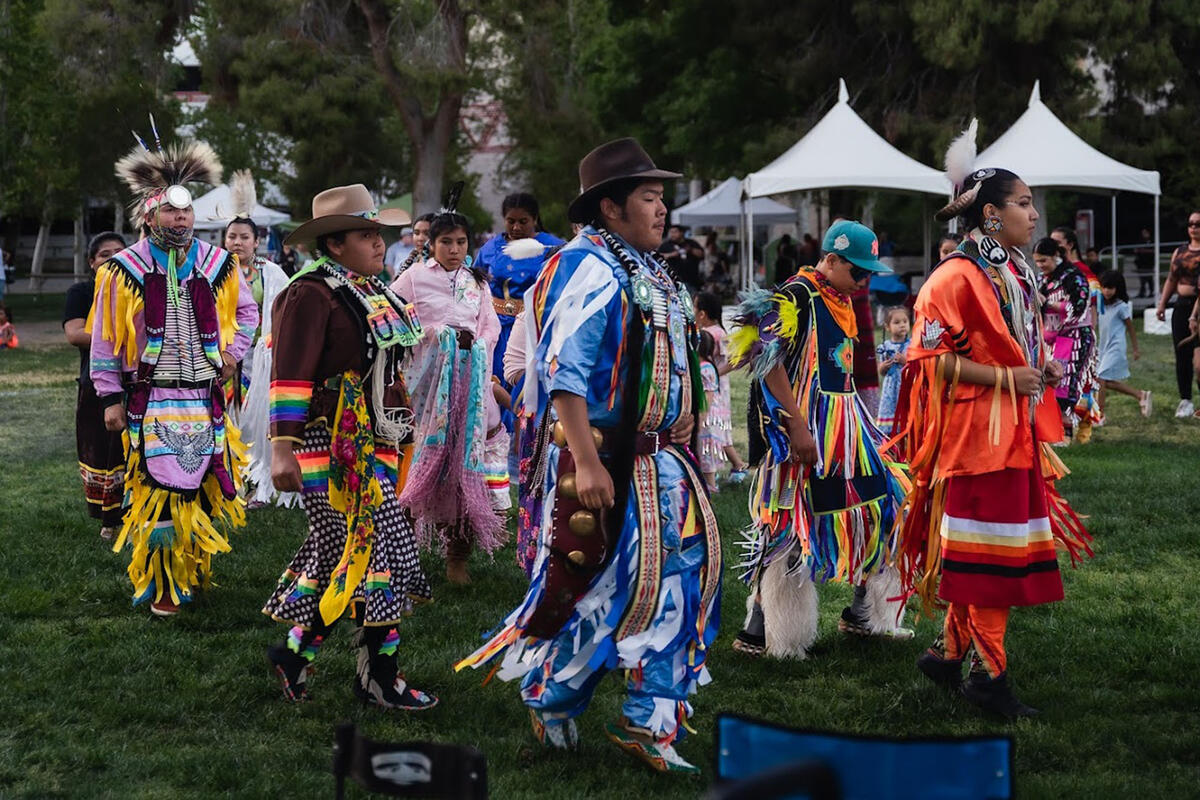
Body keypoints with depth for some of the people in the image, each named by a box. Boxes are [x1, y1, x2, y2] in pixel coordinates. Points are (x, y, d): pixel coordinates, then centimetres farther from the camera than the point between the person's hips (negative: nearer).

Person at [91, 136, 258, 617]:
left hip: (205, 397, 3)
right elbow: (104, 339, 0)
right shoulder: (124, 271, -4)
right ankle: (161, 585, 2)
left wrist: (234, 350, 7)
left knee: (204, 484, 7)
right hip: (151, 400, -3)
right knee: (158, 487, -7)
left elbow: (247, 311, 22)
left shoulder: (219, 266, 4)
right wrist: (111, 398, -3)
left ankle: (195, 568, 25)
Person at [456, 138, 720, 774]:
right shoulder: (586, 268, -15)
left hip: (660, 459, 9)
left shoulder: (651, 275, 15)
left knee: (682, 574, 7)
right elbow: (564, 373, -22)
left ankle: (649, 720, 15)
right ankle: (550, 697, 21)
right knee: (597, 585, -1)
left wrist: (681, 444, 22)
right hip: (601, 456, -9)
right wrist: (585, 461, -27)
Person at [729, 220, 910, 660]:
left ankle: (863, 613, 23)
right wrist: (798, 426, -24)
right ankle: (757, 633, 0)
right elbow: (768, 359, -22)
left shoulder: (842, 302, 15)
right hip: (804, 429, -9)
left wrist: (857, 423, 21)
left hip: (845, 425, 9)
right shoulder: (796, 297, -13)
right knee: (790, 527, -7)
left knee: (883, 509, 10)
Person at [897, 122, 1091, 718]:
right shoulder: (958, 277, -14)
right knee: (988, 550, -6)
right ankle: (987, 674, 1)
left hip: (1016, 430, 9)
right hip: (978, 429, -9)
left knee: (982, 550, 11)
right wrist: (1004, 377, -19)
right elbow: (931, 355, -18)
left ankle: (949, 652, 23)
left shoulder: (1017, 273, 15)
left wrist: (1040, 366, 8)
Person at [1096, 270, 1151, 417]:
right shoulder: (1101, 303, 5)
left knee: (1101, 380, -14)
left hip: (1115, 348, -8)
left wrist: (1136, 349, 1)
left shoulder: (1121, 307, -13)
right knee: (1108, 382, 13)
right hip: (1105, 348, 8)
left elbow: (1131, 328, -4)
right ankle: (1141, 395, 27)